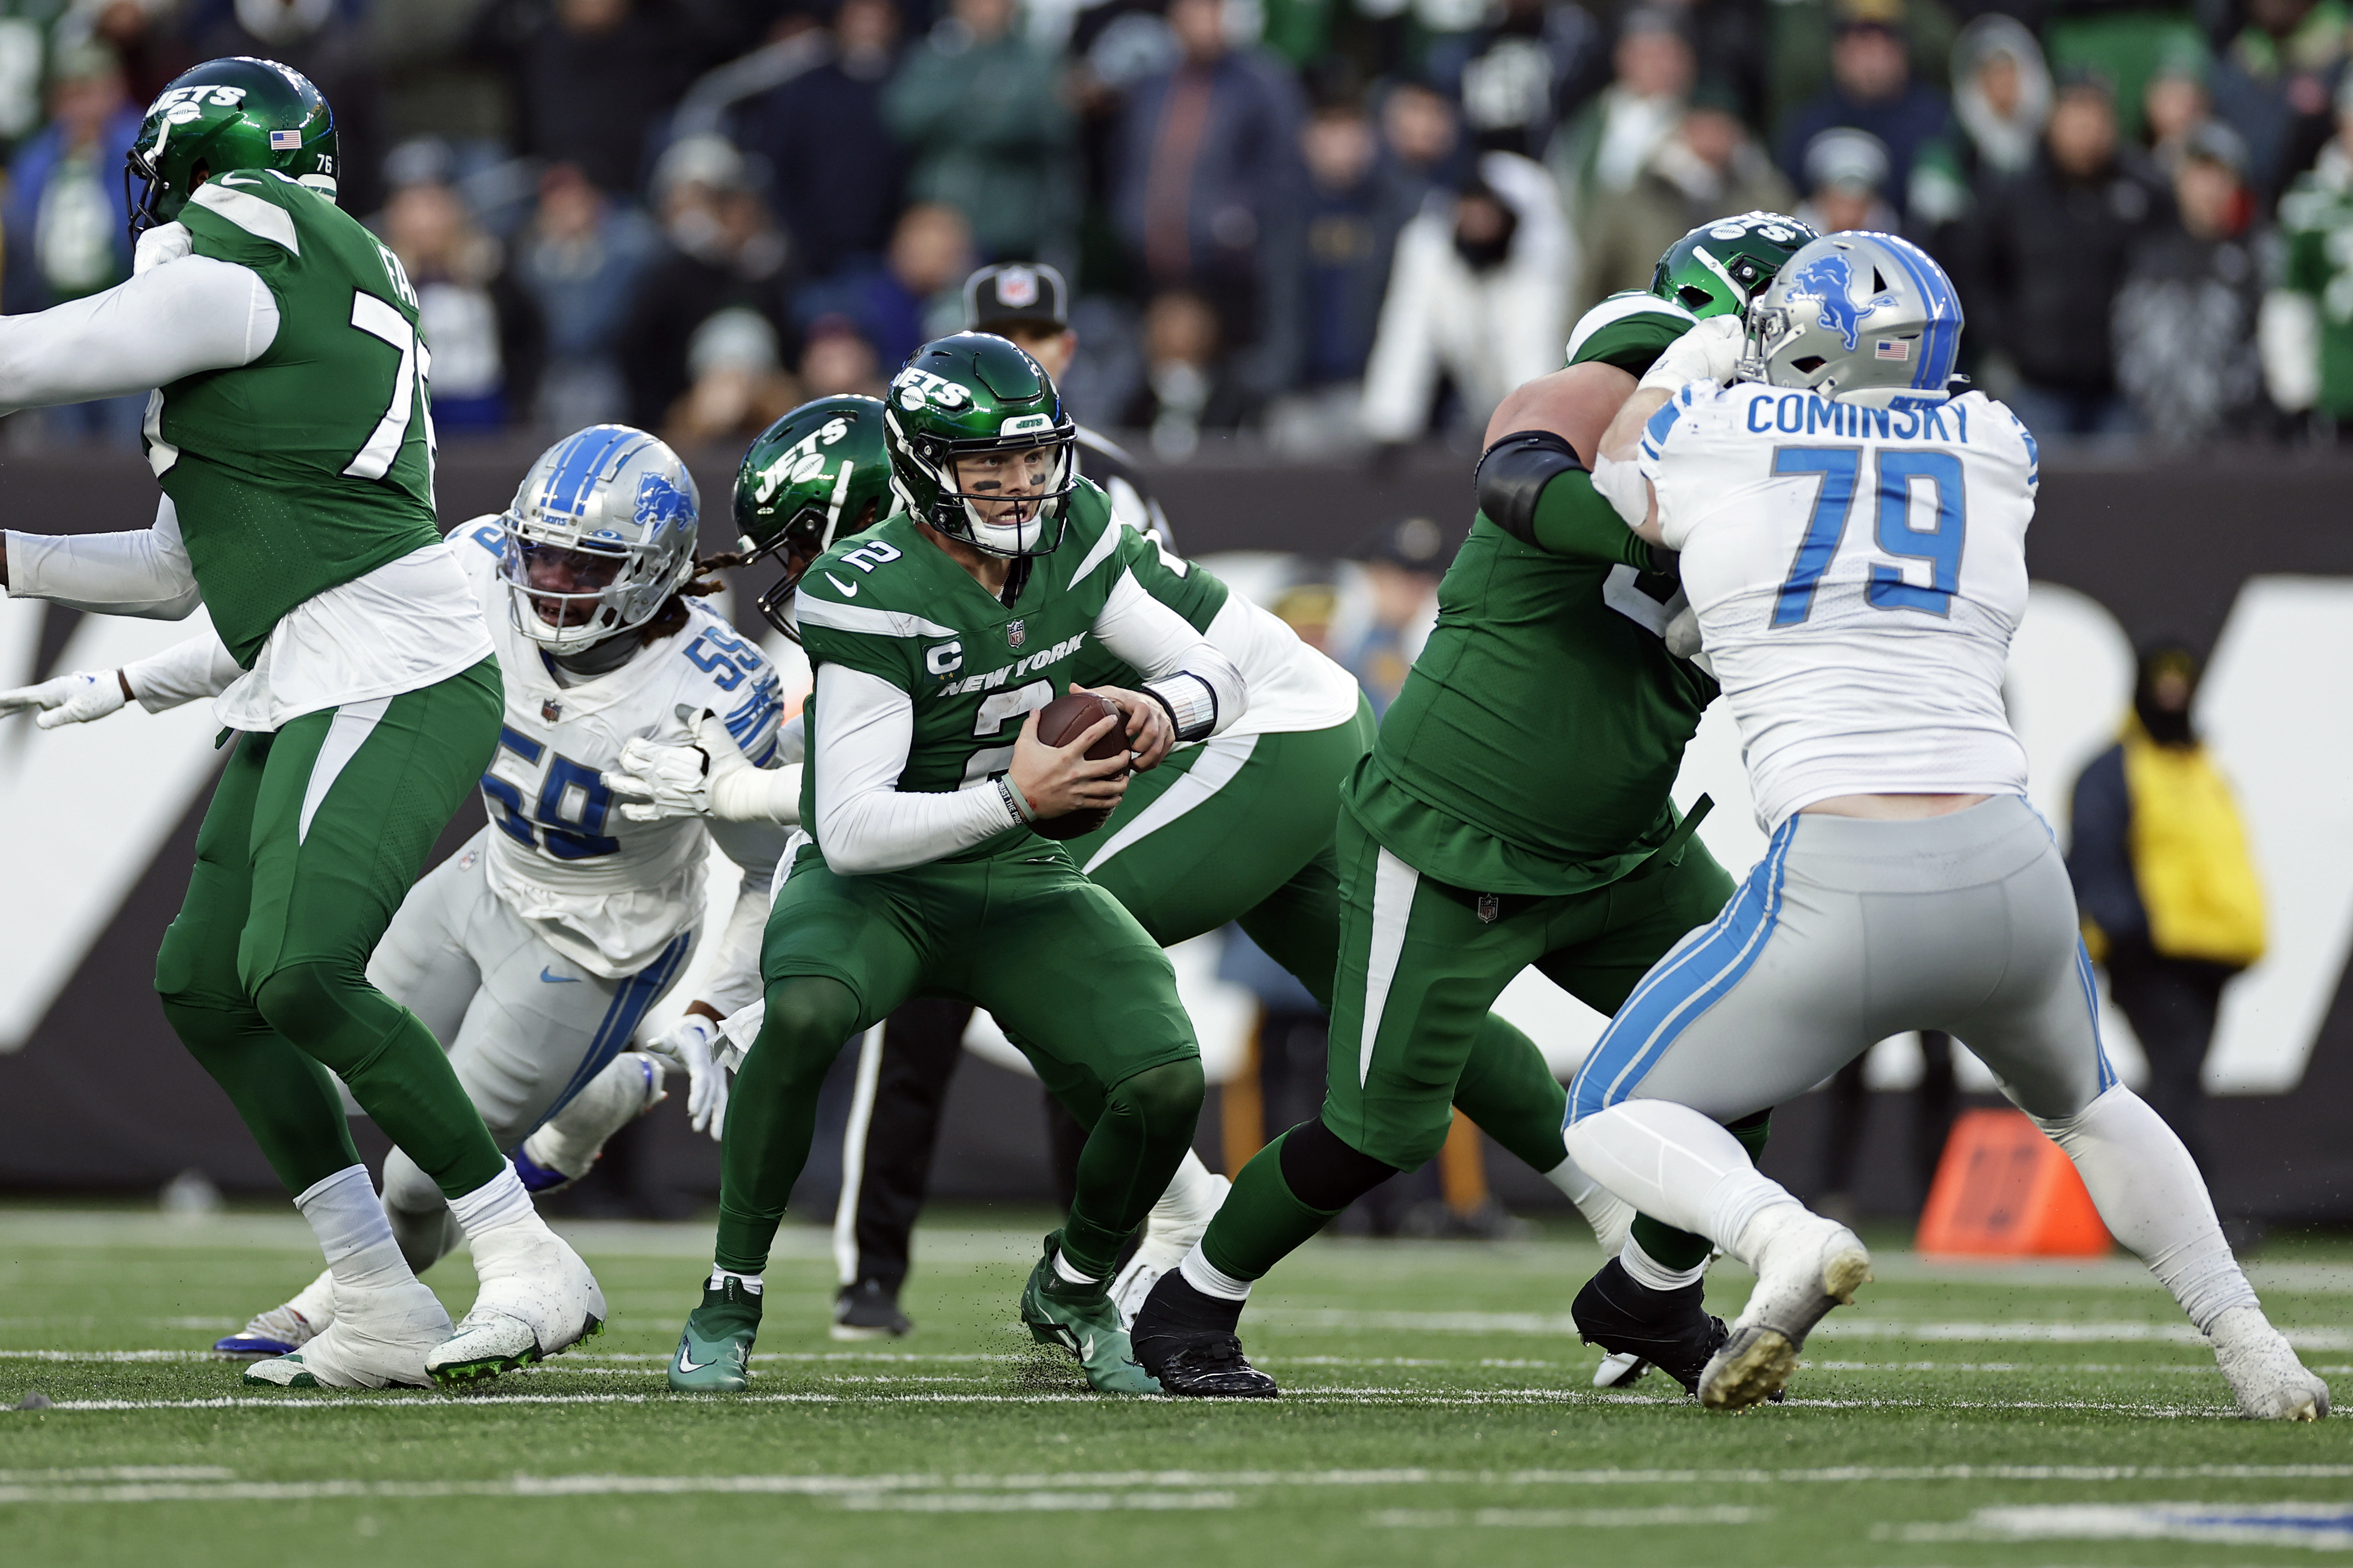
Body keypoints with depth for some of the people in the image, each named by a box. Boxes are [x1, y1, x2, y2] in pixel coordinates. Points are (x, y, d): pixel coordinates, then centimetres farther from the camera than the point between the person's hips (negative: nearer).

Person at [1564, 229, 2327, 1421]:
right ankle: (2251, 1348, 22)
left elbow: (1615, 478, 29)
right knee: (2079, 1101, 35)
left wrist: (1688, 364, 43)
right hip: (2012, 876, 4)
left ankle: (1784, 1237, -17)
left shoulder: (1706, 436, 5)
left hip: (1839, 894, -4)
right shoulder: (1995, 450, 13)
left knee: (1614, 1121, 13)